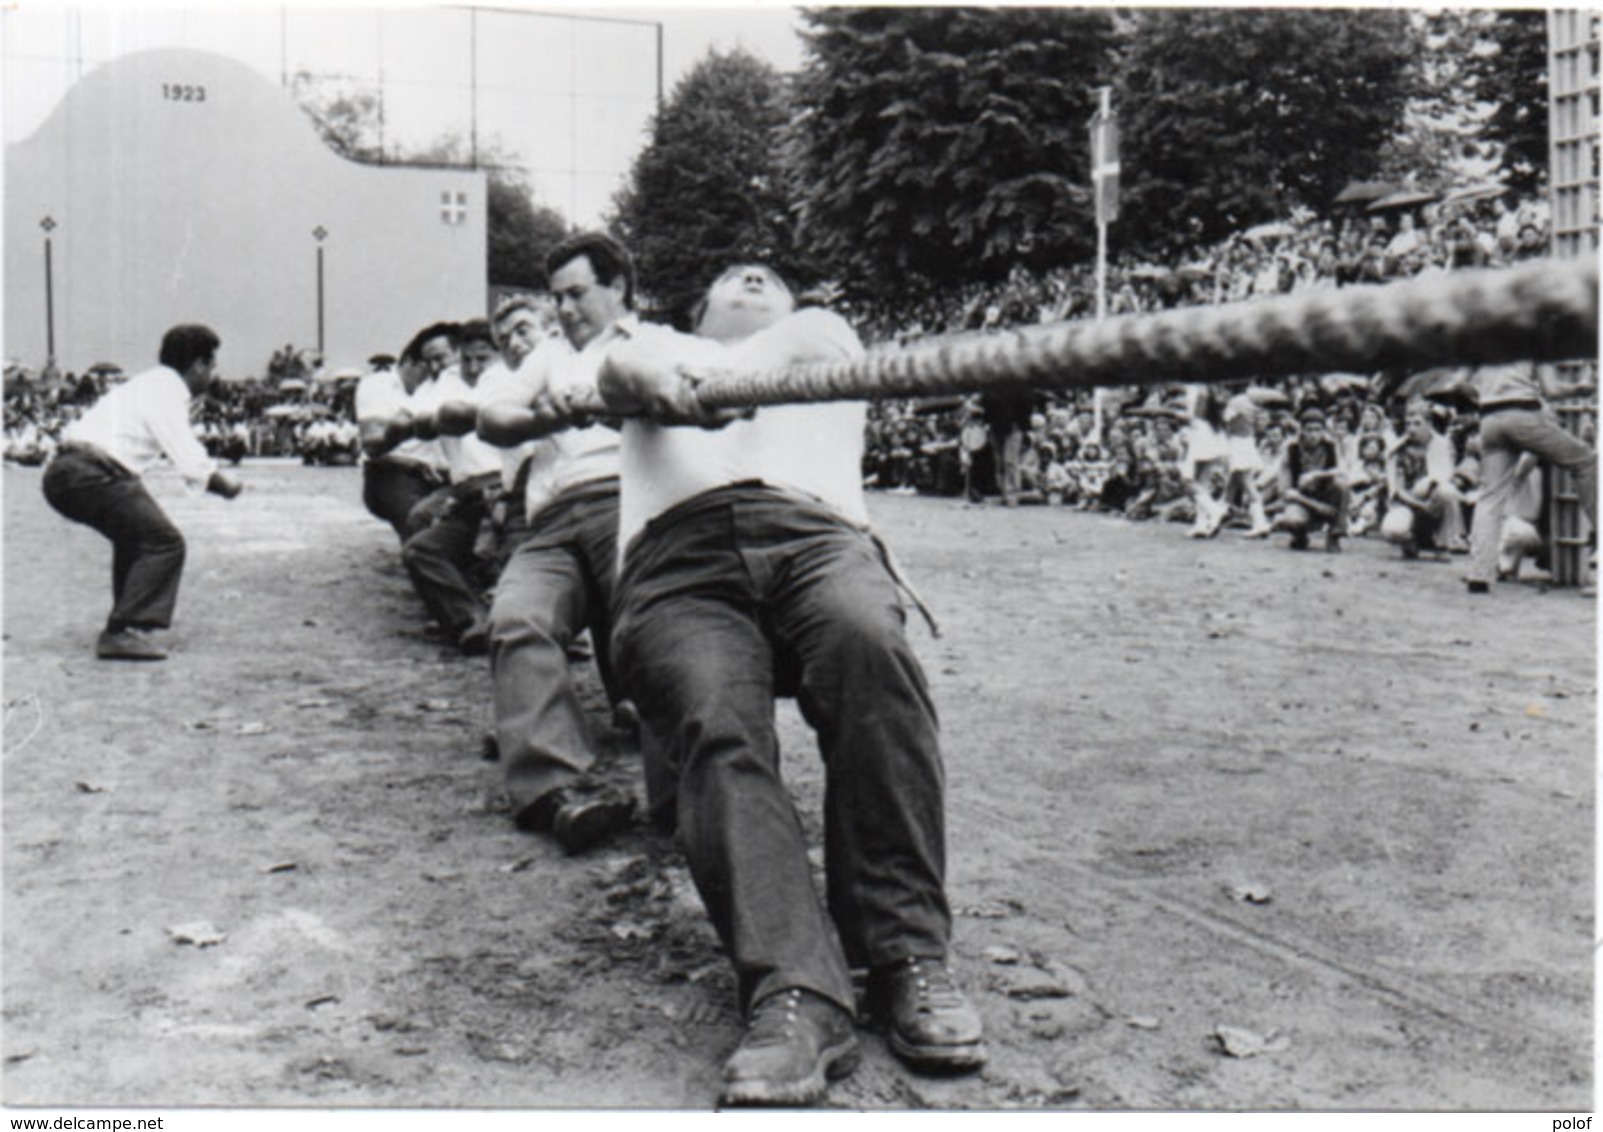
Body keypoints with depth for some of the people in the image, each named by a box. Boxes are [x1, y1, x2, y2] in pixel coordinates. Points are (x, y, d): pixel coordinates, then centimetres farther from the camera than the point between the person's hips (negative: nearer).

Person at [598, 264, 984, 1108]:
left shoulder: (825, 335, 39)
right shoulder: (661, 348, 38)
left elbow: (798, 345, 14)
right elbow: (621, 370, 13)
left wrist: (708, 380, -4)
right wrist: (663, 383, -12)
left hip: (816, 533, 0)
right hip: (679, 554, 0)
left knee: (868, 644, -35)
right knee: (715, 728, -32)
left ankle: (907, 956, -33)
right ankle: (795, 995, -44)